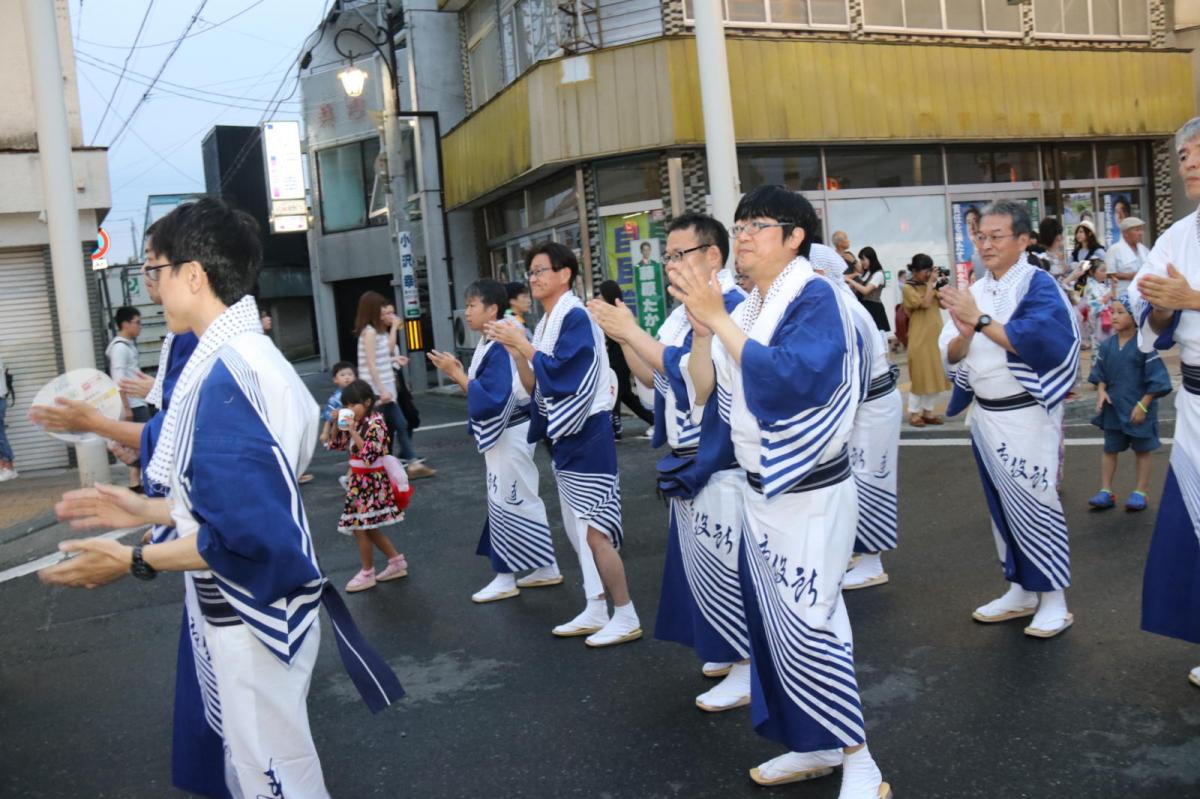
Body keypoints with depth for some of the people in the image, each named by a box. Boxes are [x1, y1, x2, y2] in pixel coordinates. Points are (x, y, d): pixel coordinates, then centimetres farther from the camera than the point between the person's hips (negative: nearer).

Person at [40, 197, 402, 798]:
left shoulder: (226, 372, -24)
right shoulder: (246, 356, 7)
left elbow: (248, 531, -28)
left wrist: (133, 560, -16)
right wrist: (147, 511, 13)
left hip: (252, 619, -10)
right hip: (249, 611, 10)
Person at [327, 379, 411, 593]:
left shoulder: (375, 423, -17)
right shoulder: (355, 422, 8)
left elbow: (370, 454, -25)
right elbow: (335, 444, 15)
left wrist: (352, 431, -27)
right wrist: (336, 424, -1)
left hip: (370, 481, -9)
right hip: (359, 480, 9)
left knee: (360, 527, -2)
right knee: (369, 528, 15)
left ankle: (367, 574, 12)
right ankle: (397, 562, 26)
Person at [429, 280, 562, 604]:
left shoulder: (501, 348, -22)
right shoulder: (489, 344, 9)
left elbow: (490, 398, -27)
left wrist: (456, 373, -22)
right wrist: (458, 374, 2)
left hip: (509, 436, -10)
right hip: (503, 434, 10)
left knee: (509, 502, -1)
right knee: (520, 500, 16)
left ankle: (506, 578, 10)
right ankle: (545, 568, 25)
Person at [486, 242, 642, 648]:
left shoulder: (576, 317, -13)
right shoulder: (546, 324, 13)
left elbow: (560, 372, -23)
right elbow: (535, 386, 12)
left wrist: (522, 344, -15)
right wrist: (514, 350, 0)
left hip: (586, 434, -10)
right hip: (564, 435, 10)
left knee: (595, 530, -6)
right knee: (578, 529, 13)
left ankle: (626, 616, 4)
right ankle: (596, 611, 22)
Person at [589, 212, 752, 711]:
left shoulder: (733, 307, -16)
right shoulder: (683, 314, 12)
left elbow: (693, 373, -25)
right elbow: (653, 378, 14)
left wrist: (632, 331, -19)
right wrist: (621, 337, 0)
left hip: (721, 462, -9)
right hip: (687, 462, 10)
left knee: (726, 562, -3)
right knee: (702, 562, 17)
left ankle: (749, 669, 11)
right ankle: (731, 650, 32)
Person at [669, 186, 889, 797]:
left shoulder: (816, 298, -14)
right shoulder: (744, 309, 8)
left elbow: (791, 377, -30)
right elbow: (702, 392, 3)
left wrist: (718, 319, -26)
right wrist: (700, 327, -12)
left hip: (810, 495, -8)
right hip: (759, 490, 8)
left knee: (809, 628, -5)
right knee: (774, 624, 14)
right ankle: (814, 746, 29)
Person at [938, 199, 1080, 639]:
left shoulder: (1038, 284, -9)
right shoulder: (973, 292, 9)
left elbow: (1039, 341, -25)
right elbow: (951, 355, 4)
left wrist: (980, 320, -26)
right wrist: (964, 333, -17)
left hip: (1026, 416, -6)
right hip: (985, 415, 7)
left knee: (1035, 503, -3)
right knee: (1003, 504, 13)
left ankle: (1054, 599, 9)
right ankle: (1022, 591, 25)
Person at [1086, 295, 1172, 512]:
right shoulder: (1107, 345, -1)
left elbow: (1156, 379, -14)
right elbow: (1099, 373, 10)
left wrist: (1143, 405, -16)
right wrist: (1101, 391, -7)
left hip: (1138, 408, -5)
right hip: (1113, 407, 5)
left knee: (1142, 451, 10)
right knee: (1110, 450, 10)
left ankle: (1140, 493, 20)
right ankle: (1106, 492, 18)